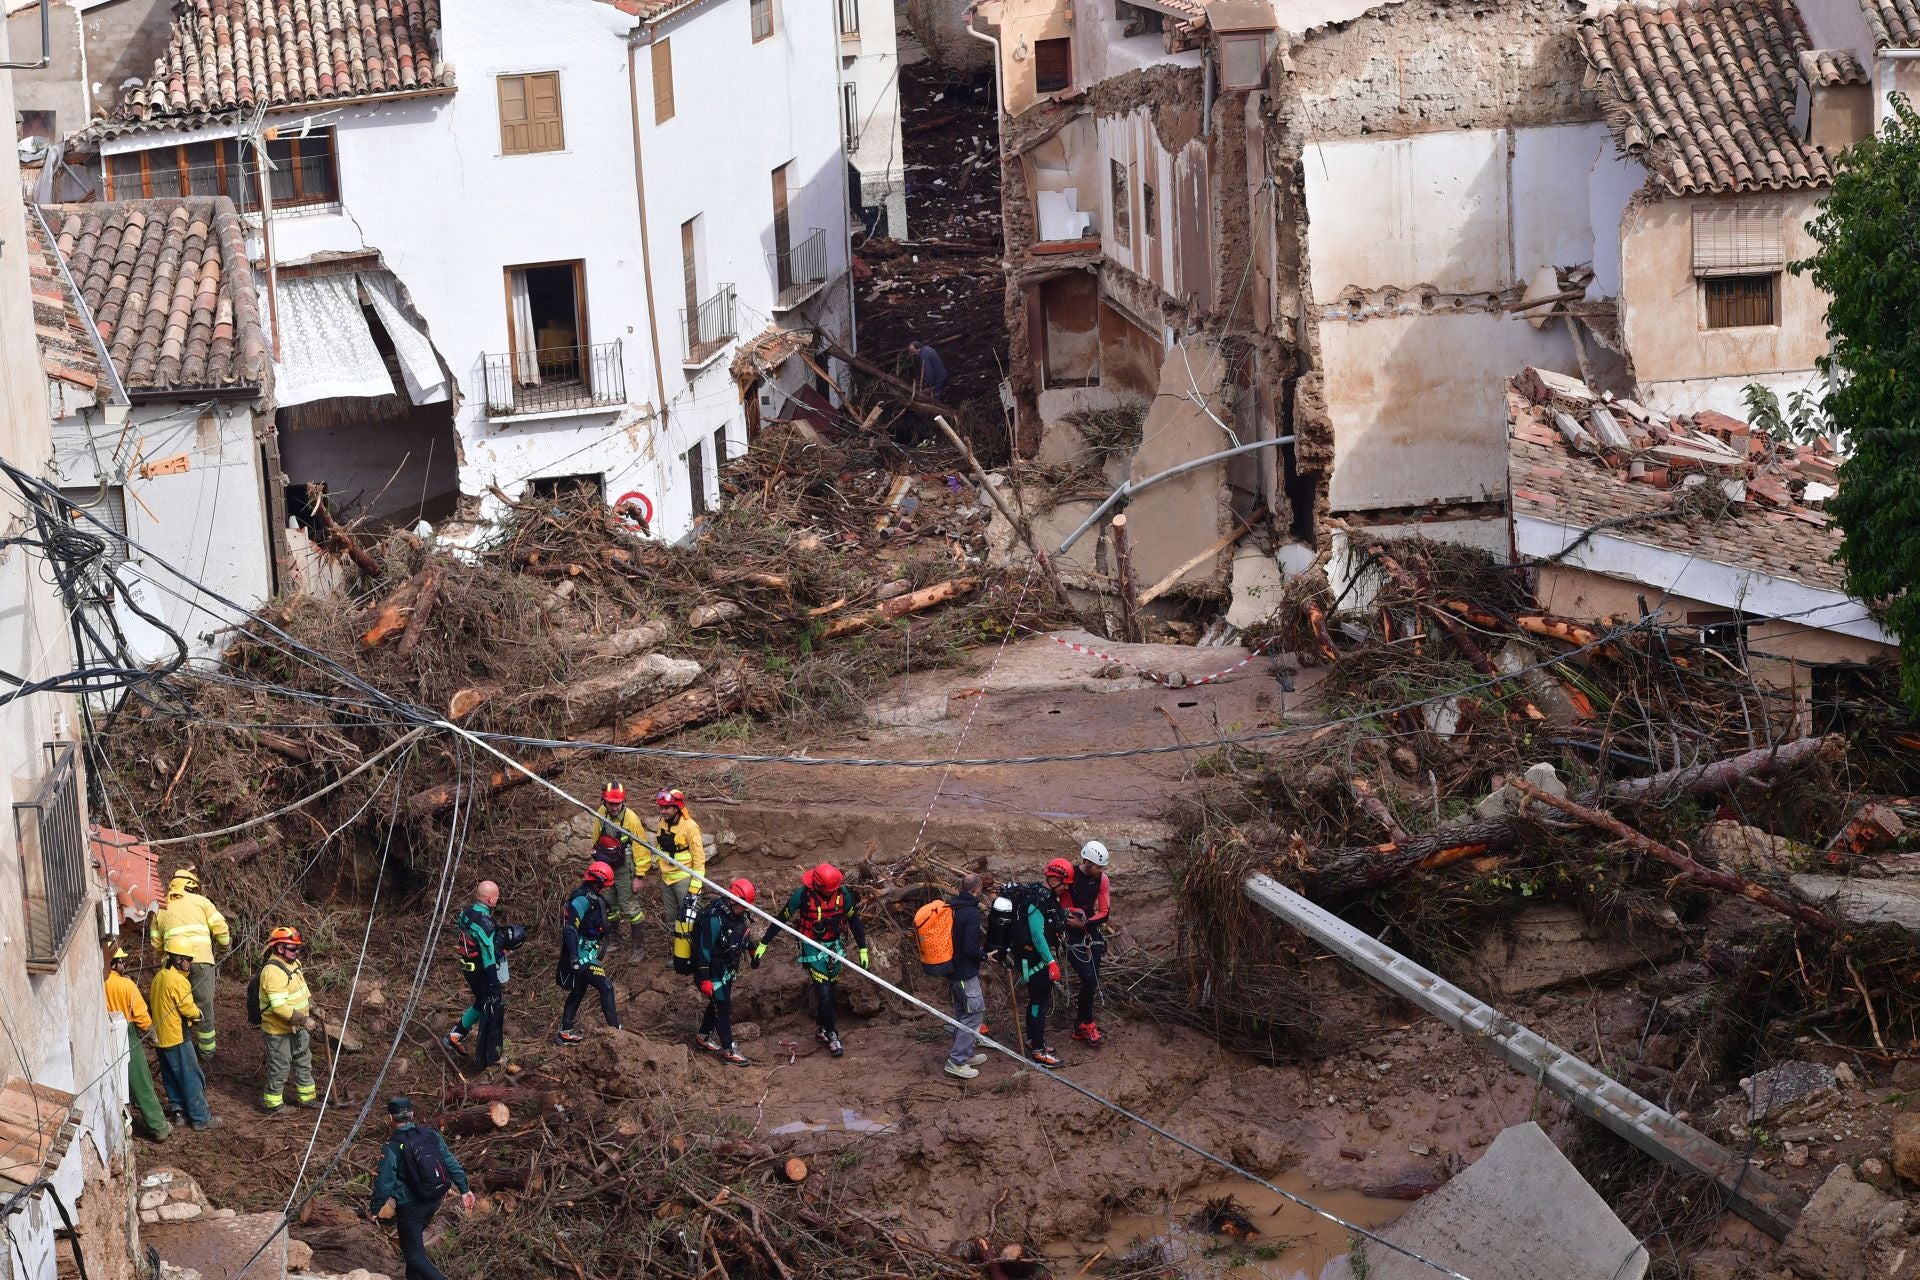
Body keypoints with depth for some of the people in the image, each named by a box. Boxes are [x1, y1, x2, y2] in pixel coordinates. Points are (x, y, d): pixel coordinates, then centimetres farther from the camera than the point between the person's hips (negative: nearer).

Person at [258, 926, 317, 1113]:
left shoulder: (293, 963, 3)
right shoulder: (273, 972, -29)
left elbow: (303, 989, 20)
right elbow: (279, 1007, -33)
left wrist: (313, 1007, 10)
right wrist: (303, 1020, -29)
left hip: (296, 1027, 10)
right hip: (279, 1031, -10)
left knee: (303, 1061, 22)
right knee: (279, 1068, 4)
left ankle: (306, 1096, 38)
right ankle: (272, 1103, 21)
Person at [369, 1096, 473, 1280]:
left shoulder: (391, 1149, -19)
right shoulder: (431, 1135, -4)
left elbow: (384, 1184, -14)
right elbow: (451, 1163, 0)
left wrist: (375, 1210, 0)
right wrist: (464, 1190, 9)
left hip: (410, 1206, -6)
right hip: (435, 1200, 6)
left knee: (414, 1253, 2)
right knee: (415, 1239, 28)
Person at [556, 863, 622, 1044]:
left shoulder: (591, 898, 12)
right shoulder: (582, 900, -19)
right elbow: (570, 929, -26)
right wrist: (574, 959, -30)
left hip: (586, 956, 11)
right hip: (582, 957, -11)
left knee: (578, 992, 17)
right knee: (606, 988, -11)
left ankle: (565, 1033, 25)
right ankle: (615, 1030, -11)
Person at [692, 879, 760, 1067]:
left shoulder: (737, 913, -3)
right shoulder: (714, 919, -30)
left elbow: (746, 933, 17)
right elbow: (703, 950, -27)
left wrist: (754, 953, 28)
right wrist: (704, 980, -26)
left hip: (727, 970, 9)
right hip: (714, 972, -9)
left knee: (719, 1003, 20)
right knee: (723, 1008, -2)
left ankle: (703, 1037, 38)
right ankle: (729, 1051, 7)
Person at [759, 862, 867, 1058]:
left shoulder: (843, 893, -12)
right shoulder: (803, 895, -21)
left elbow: (853, 920, 3)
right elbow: (782, 918, -9)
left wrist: (863, 949, 5)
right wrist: (763, 944, -3)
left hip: (834, 946, 4)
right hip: (813, 948, -4)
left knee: (830, 989, 11)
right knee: (824, 992, -10)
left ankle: (821, 1029, 29)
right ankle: (831, 1035, 3)